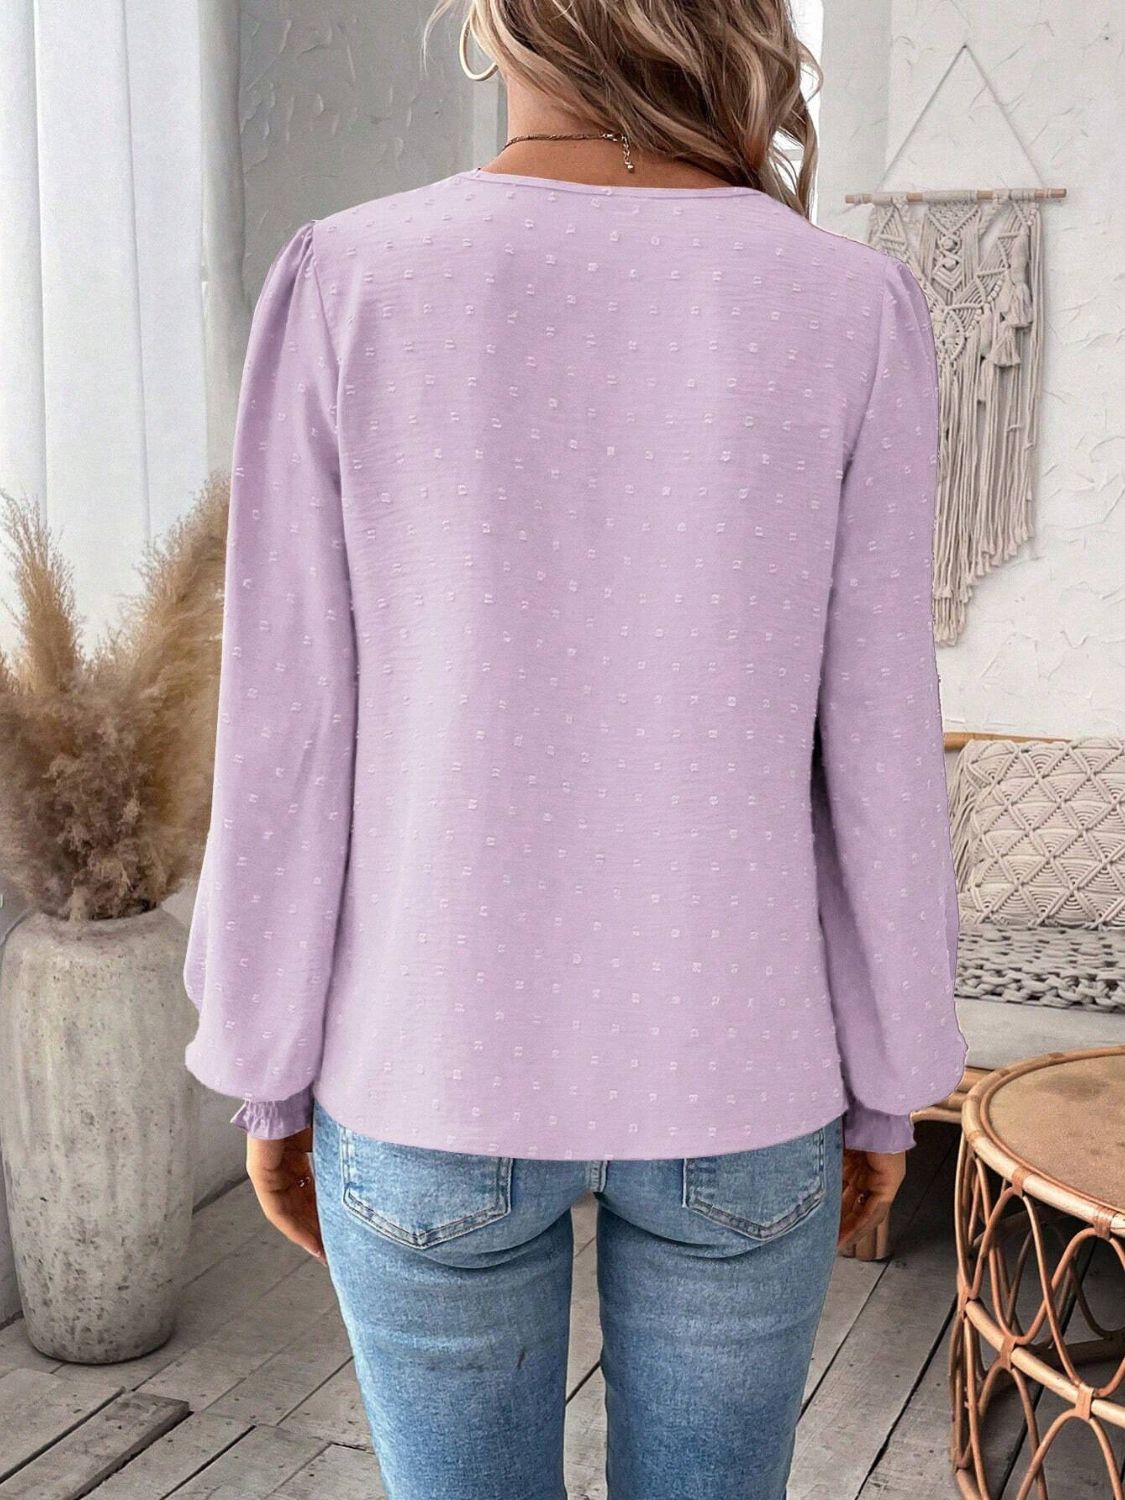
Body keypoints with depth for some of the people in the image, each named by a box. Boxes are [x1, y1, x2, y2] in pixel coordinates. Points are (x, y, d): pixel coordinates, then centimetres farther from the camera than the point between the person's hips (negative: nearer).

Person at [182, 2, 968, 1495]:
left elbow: (288, 743, -9)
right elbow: (879, 755, -7)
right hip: (731, 1081, 1)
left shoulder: (343, 286, -11)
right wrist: (889, 1082, 7)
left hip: (435, 1077, 0)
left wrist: (271, 1077, 5)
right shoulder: (854, 312, -10)